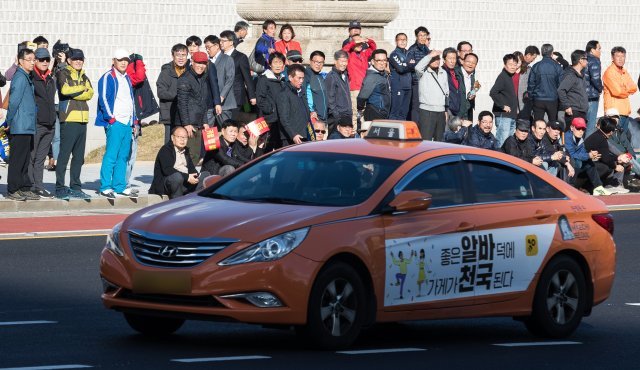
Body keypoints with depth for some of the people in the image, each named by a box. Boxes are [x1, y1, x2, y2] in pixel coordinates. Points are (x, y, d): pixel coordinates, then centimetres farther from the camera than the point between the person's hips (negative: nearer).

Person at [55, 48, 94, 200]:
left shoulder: (84, 77, 20)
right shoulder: (63, 74, 0)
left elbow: (90, 94, 2)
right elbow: (65, 89, -19)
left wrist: (74, 93, -11)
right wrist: (82, 89, -4)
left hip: (82, 119, 7)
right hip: (68, 119, -7)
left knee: (79, 156, 10)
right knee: (64, 154, -8)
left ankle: (75, 187, 17)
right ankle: (60, 188, -7)